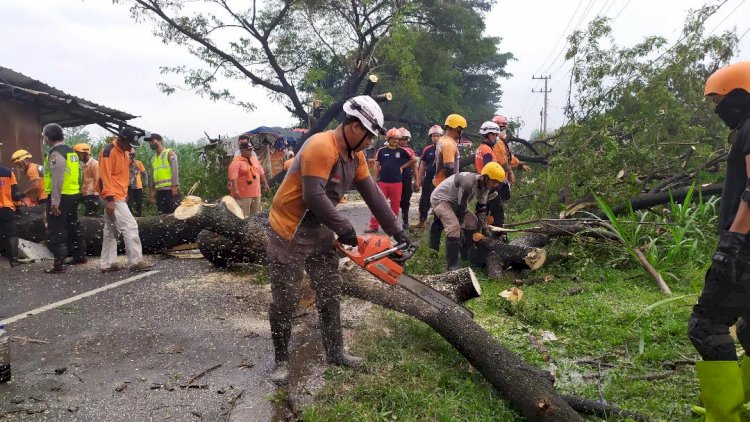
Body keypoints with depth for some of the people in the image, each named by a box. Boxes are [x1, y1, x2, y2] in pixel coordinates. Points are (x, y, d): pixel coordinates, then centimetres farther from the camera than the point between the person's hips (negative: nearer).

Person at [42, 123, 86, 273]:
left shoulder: (56, 153, -15)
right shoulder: (71, 151, 13)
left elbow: (57, 179, -21)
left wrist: (54, 202, -21)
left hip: (61, 196, -9)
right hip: (74, 194, 9)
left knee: (56, 231, -4)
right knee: (73, 226, 19)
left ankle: (59, 263, -4)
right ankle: (80, 255, 28)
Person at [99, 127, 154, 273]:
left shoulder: (124, 152, 15)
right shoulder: (109, 152, -14)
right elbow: (105, 176, -19)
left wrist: (125, 193, 19)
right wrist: (110, 199, -22)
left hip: (119, 196, 10)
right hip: (114, 198, -10)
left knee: (111, 231, 11)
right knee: (130, 226, -10)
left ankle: (107, 264, 16)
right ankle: (136, 261, -7)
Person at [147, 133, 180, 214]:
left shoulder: (169, 153, 1)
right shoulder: (154, 158, 20)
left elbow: (175, 170, -8)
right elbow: (154, 175, 22)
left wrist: (174, 186, -16)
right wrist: (152, 190, 16)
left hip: (170, 189, -7)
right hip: (159, 190, 7)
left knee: (174, 212, -9)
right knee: (162, 214, 5)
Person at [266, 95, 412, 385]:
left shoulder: (355, 155, 3)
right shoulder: (321, 147, -25)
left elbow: (372, 193, 3)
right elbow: (314, 196, -30)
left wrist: (396, 231, 1)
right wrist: (344, 229, -21)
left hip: (320, 232, 8)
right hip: (289, 232, -8)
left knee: (330, 294, 13)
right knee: (285, 301, 3)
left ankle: (335, 352, 27)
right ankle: (281, 361, 20)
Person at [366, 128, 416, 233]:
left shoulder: (402, 151, 3)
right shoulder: (381, 151, 4)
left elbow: (414, 160, 12)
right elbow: (376, 166, 6)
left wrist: (402, 167, 5)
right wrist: (374, 180, 0)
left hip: (397, 183, 0)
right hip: (382, 182, 0)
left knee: (395, 205, 6)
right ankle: (374, 226, 1)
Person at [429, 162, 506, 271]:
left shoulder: (484, 186, -6)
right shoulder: (468, 183, -34)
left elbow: (481, 209, 2)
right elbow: (461, 208, -25)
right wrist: (462, 228, -13)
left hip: (454, 201, 10)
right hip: (440, 199, -10)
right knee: (454, 227, -25)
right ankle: (452, 265, -22)